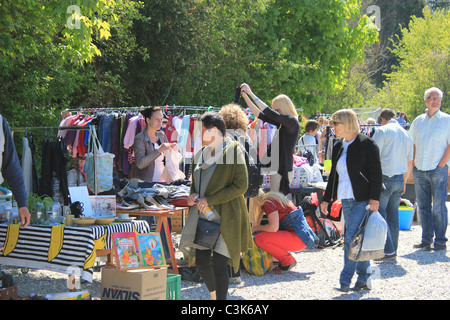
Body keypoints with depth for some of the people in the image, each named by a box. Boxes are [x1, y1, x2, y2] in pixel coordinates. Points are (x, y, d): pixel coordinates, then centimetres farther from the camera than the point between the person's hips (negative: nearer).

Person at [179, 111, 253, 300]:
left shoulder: (233, 151, -8)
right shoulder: (201, 154, 13)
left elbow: (241, 186, -14)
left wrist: (209, 199, -15)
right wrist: (193, 195, 1)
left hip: (226, 217, -7)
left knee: (219, 263, -11)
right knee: (201, 262, 8)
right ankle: (214, 296, 30)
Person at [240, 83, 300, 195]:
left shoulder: (292, 122, -12)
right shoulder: (281, 123, 14)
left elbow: (270, 113, -19)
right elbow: (260, 114, 15)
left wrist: (251, 93, -16)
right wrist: (245, 96, 9)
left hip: (283, 169, -9)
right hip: (276, 168, 9)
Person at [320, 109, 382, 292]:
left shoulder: (366, 144, -6)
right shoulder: (338, 147, 15)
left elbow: (376, 172, -9)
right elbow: (333, 174, 22)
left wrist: (374, 199, -15)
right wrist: (326, 199, 20)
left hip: (363, 199, -7)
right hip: (346, 199, 7)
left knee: (351, 238, -13)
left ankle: (345, 280, -10)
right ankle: (363, 278, 15)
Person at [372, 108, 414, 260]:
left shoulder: (382, 131, -5)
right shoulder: (406, 135, 15)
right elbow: (409, 163, 19)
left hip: (385, 178, -7)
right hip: (399, 179, 7)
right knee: (393, 216, 12)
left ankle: (389, 251, -9)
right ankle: (393, 250, 15)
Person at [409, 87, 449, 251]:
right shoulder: (418, 121, 12)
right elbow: (411, 144, 16)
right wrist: (414, 164, 6)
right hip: (419, 170, 4)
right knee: (423, 206, 7)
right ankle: (426, 239, 14)